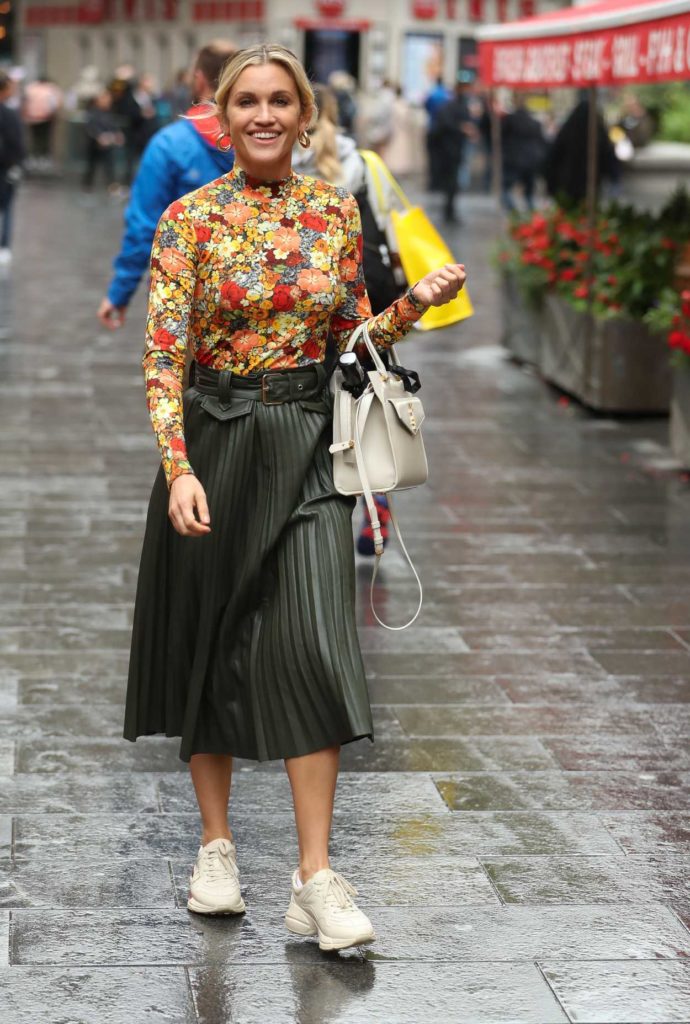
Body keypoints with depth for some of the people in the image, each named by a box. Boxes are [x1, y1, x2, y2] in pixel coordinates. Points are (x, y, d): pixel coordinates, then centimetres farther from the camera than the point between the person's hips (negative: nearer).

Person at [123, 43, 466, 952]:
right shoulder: (189, 217, -4)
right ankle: (217, 847, 24)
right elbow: (163, 353, -9)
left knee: (312, 645, -9)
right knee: (207, 639, 8)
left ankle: (316, 879, -7)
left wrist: (416, 304, -4)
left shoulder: (336, 212, 5)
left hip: (307, 443, 1)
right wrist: (179, 467, -20)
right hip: (213, 441, -1)